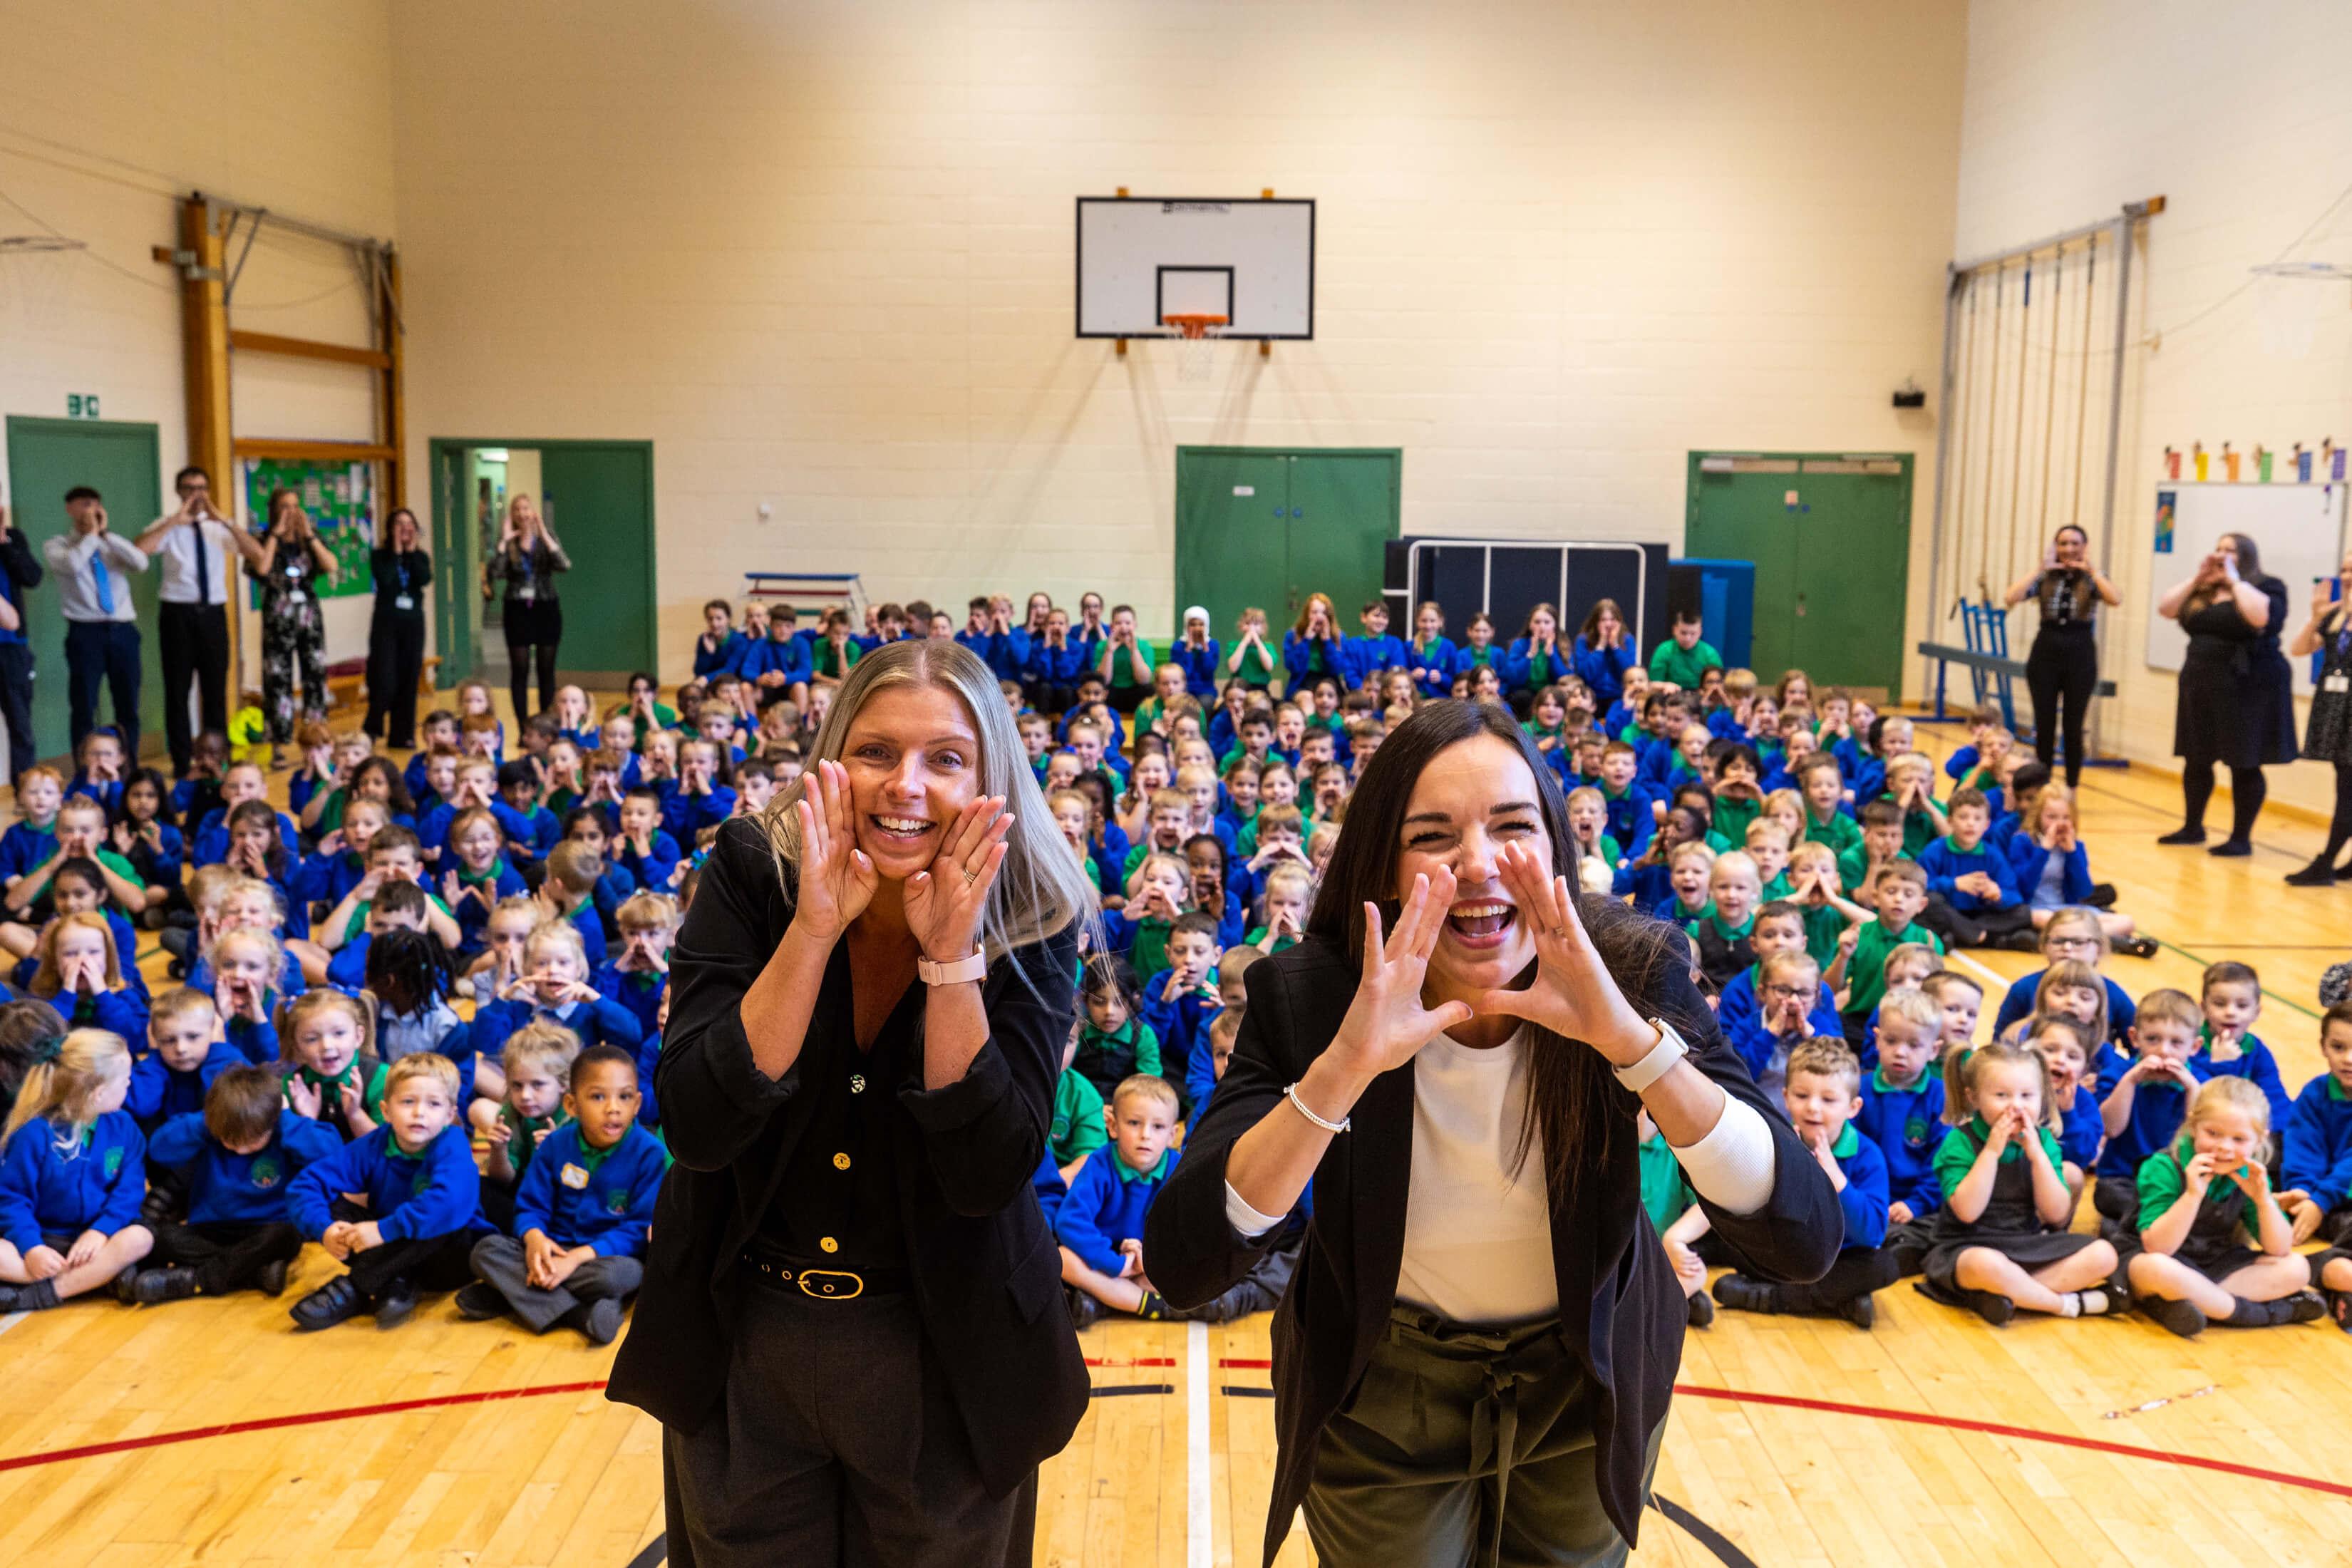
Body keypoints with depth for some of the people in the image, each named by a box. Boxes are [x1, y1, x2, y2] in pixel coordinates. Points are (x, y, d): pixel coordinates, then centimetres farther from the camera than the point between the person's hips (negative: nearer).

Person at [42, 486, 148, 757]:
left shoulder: (113, 544, 15)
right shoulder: (56, 544, 5)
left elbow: (141, 563, -6)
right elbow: (71, 565, -17)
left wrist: (106, 533, -5)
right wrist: (92, 534, -7)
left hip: (123, 630, 3)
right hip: (86, 632, -3)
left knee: (128, 707, 7)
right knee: (83, 709, -2)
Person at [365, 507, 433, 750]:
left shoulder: (420, 556, 9)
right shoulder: (380, 555, 0)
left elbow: (426, 580, -10)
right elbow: (384, 580, -18)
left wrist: (412, 551, -8)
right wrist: (396, 551, -11)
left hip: (413, 622, 3)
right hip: (386, 621, -3)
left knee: (408, 679, 4)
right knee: (384, 679, -9)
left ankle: (402, 735, 10)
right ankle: (372, 729, 10)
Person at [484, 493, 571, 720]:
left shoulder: (547, 539, 2)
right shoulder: (508, 544, 1)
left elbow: (564, 565, -16)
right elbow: (494, 573, -13)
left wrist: (544, 535, -20)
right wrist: (503, 542, -17)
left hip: (546, 609, 0)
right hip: (517, 610, 0)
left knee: (546, 670, 4)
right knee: (520, 670, 0)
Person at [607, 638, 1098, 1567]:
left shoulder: (1031, 920, -15)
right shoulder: (753, 871, -14)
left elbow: (988, 1176, -22)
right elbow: (697, 1127, -22)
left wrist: (950, 954, -30)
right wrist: (814, 927, -31)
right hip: (742, 1349, 1)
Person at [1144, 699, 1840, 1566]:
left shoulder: (1632, 973, -21)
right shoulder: (1307, 995, -22)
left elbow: (1805, 1241, -29)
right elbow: (1181, 1266, -31)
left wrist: (1629, 1036, -40)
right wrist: (1343, 1069, -43)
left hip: (1589, 1379, 1)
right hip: (1382, 1393, -1)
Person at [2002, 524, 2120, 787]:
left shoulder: (2093, 579, 2)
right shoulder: (2044, 578, 4)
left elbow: (2115, 600, -20)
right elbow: (2010, 598, -13)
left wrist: (2091, 569, -14)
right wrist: (2040, 569, -10)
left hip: (2080, 656, -1)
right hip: (2045, 654, 1)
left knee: (2073, 727, 4)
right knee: (2044, 726, 5)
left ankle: (2071, 791, 14)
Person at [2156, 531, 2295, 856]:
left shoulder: (2269, 587, -5)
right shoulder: (2203, 591, 13)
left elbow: (2261, 617, -25)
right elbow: (2166, 609, 5)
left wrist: (2235, 580, -15)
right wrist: (2197, 579, -1)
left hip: (2246, 690, -6)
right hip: (2201, 687, 6)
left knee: (2244, 765, -2)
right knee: (2195, 761, 11)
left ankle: (2242, 838, 4)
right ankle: (2192, 827, 25)